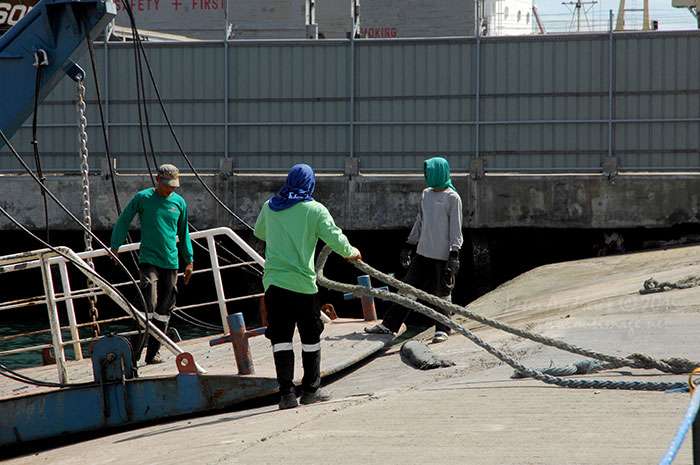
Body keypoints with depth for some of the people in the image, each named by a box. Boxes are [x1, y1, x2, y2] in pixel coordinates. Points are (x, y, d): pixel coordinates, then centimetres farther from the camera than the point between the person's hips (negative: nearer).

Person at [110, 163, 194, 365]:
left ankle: (153, 353, 10)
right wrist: (115, 246, -1)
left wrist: (189, 260, 16)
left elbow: (183, 233, 19)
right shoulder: (142, 198, -1)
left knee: (164, 310, 3)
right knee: (149, 305, -18)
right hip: (148, 260, -4)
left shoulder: (179, 202, 10)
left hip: (170, 263, 4)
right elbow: (123, 221, 6)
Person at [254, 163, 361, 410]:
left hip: (274, 282, 2)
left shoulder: (270, 207, 7)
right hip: (303, 283, -2)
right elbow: (335, 239, -9)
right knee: (311, 338, 13)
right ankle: (311, 389, 21)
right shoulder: (315, 209, -4)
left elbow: (259, 232, 25)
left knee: (280, 339, 3)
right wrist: (351, 252, 12)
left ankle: (286, 392, -4)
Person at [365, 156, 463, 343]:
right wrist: (409, 245, 19)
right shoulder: (426, 194, 12)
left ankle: (442, 330, 12)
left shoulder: (452, 198, -8)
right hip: (422, 252, 7)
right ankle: (389, 325, 12)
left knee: (443, 293, 2)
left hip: (442, 256, -7)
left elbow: (456, 229, -10)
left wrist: (454, 255, -15)